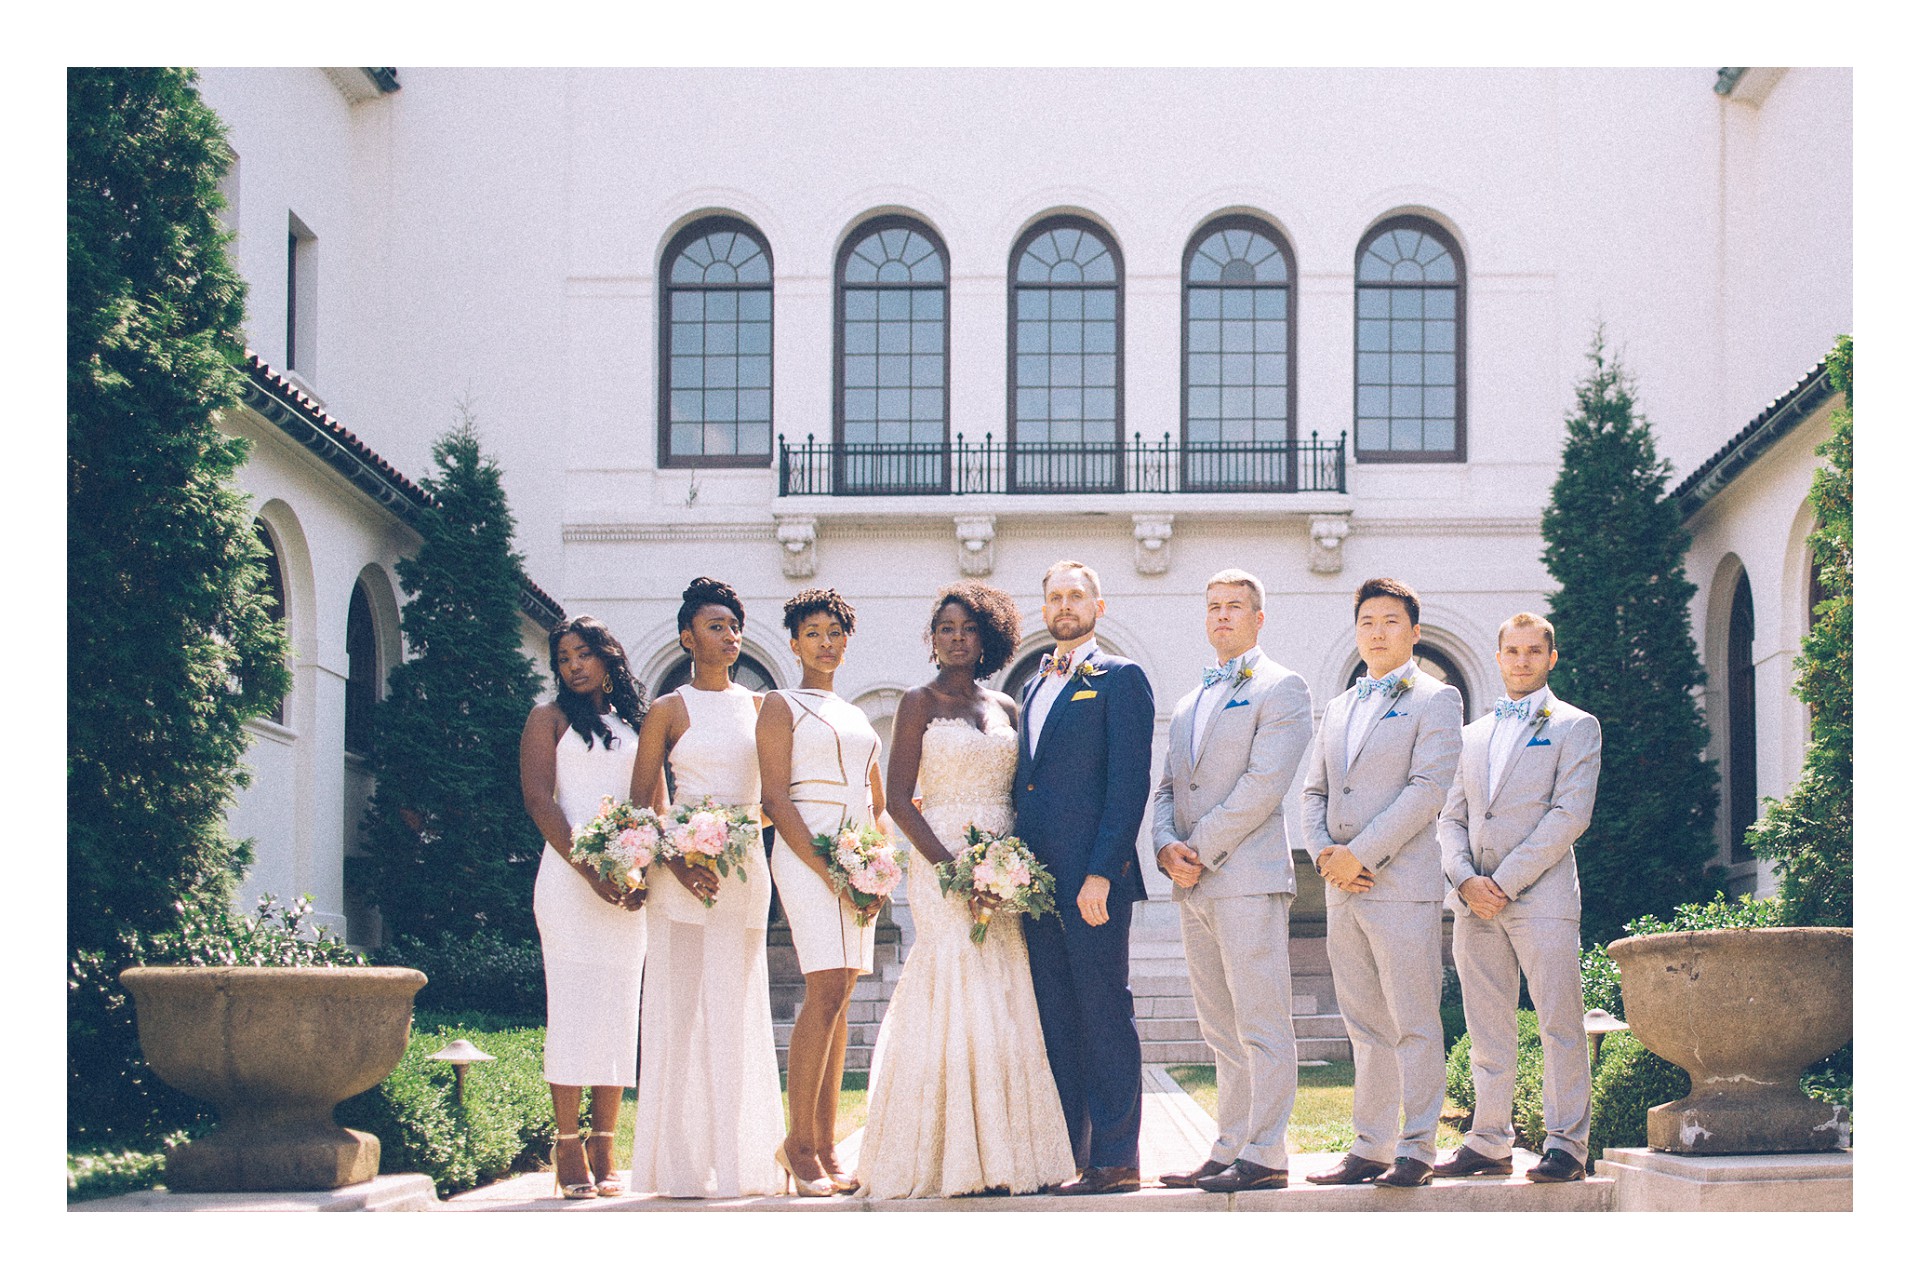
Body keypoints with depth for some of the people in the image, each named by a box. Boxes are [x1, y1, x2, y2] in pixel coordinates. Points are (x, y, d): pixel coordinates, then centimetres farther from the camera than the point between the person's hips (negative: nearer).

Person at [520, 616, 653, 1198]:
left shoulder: (633, 723, 18)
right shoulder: (549, 718, 7)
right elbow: (539, 800, -4)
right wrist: (590, 872, -14)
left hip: (628, 883, 4)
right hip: (569, 878, -4)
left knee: (619, 1012, 1)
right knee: (573, 1007, -8)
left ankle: (605, 1151, 2)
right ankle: (568, 1150, -7)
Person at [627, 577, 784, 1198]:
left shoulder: (758, 706, 13)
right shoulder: (668, 710, 3)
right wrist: (677, 863, -12)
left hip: (746, 870, 3)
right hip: (683, 872, -3)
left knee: (738, 1011, 4)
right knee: (683, 1008, -5)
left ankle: (739, 1159, 8)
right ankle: (683, 1164, -2)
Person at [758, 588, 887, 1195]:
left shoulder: (855, 717, 22)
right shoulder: (782, 706, 2)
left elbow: (878, 803, 23)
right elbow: (775, 798, -7)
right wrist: (830, 871, -15)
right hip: (807, 854, -6)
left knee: (837, 1001, 3)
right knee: (826, 994, -16)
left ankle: (825, 1149, 4)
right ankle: (798, 1142, -11)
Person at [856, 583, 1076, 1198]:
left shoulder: (1004, 708, 16)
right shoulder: (920, 702, 2)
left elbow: (1018, 795, 16)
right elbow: (898, 798, -5)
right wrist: (950, 864, -15)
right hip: (944, 860, -5)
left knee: (1008, 1002, 0)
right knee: (958, 995, -11)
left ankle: (1007, 1155, 3)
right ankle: (958, 1162, -9)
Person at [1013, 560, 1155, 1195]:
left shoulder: (1120, 678, -2)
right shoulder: (1034, 689, 21)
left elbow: (1130, 781, -10)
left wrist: (1100, 873, -17)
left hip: (1093, 878, -7)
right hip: (1036, 876, 7)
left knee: (1104, 1016, -5)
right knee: (1056, 1019, 8)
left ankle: (1115, 1159, -1)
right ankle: (1064, 1157, 12)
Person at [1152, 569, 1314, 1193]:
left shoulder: (1280, 688, -1)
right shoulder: (1190, 702, 23)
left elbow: (1264, 784, -12)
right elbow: (1168, 787, 19)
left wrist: (1202, 849, -13)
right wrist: (1166, 846, -1)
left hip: (1248, 878, -8)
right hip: (1194, 886, 8)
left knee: (1261, 1027, -7)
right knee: (1222, 1034, 10)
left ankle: (1264, 1156, -6)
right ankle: (1230, 1150, 13)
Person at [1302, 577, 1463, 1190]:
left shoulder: (1435, 699, 1)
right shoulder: (1338, 708, 21)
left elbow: (1428, 788, -10)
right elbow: (1314, 791, 19)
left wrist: (1361, 854, -14)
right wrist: (1323, 852, -1)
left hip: (1402, 885, -6)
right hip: (1343, 888, 6)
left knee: (1413, 1026, -5)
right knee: (1367, 1029, 9)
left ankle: (1416, 1151, -2)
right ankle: (1369, 1149, 12)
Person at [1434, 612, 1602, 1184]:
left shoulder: (1575, 726, 5)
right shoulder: (1473, 734, 21)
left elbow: (1571, 814, -6)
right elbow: (1452, 817, 16)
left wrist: (1504, 881, -12)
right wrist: (1465, 879, -4)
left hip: (1540, 895, -5)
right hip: (1474, 900, 5)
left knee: (1559, 1025, -6)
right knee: (1487, 1031, 5)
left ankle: (1566, 1144, -2)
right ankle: (1490, 1144, 9)